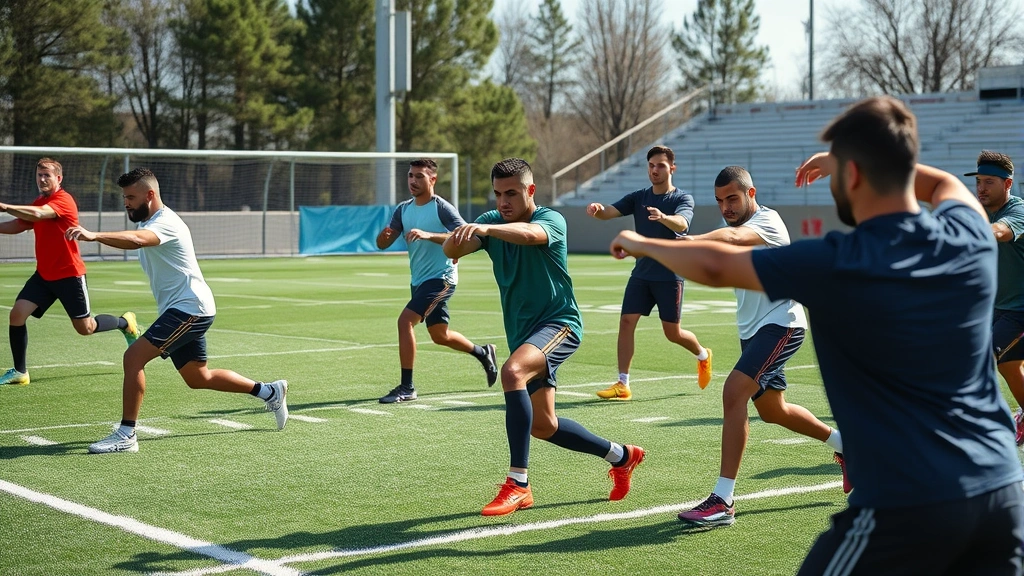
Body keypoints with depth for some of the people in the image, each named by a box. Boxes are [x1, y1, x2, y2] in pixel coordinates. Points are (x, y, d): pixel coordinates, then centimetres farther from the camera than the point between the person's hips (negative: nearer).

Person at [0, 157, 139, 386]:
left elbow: (38, 214, -36)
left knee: (85, 328, 3)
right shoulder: (38, 203, 10)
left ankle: (125, 322, 32)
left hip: (69, 275, -7)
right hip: (43, 275, 7)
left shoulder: (63, 200, -18)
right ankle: (20, 372, -1)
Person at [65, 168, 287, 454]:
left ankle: (126, 435, -15)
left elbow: (136, 240, -42)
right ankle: (270, 391, 32)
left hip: (189, 307, -11)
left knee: (134, 356, -19)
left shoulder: (165, 222, -22)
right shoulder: (147, 222, 17)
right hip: (184, 311, 11)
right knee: (198, 378, 19)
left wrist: (94, 235, -55)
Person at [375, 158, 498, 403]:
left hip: (440, 278, -8)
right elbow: (382, 244, 5)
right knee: (440, 336, 18)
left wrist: (428, 235, -35)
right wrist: (384, 234, -20)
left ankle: (407, 388, -14)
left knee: (405, 320, -21)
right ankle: (483, 353, 43)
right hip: (419, 280, 8)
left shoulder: (442, 208, -12)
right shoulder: (403, 210, 7)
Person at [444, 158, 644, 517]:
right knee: (542, 426, 14)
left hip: (558, 322, -8)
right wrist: (458, 236, -37)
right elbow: (451, 251, -13)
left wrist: (484, 229, -57)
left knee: (512, 371, -36)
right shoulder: (492, 222, 3)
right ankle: (621, 456, 38)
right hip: (522, 331, 8)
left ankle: (518, 485, -33)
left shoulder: (551, 220, -14)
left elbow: (529, 234, -40)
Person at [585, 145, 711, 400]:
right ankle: (622, 384, -5)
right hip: (642, 272, 4)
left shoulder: (683, 199, -6)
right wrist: (598, 210, -33)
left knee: (673, 333, 3)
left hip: (670, 275, -4)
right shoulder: (639, 197, 5)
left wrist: (662, 217, -50)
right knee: (626, 321, -9)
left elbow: (681, 223, -28)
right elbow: (610, 212, -8)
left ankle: (703, 355, 35)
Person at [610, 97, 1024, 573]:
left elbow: (715, 266, 4)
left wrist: (642, 244, 21)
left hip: (906, 505, -5)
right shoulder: (971, 235, 2)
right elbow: (946, 183, 29)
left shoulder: (838, 266, -12)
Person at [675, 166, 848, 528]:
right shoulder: (733, 224, 10)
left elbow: (731, 237, -40)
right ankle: (844, 446, 45)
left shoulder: (766, 222, -20)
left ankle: (723, 502, -24)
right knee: (772, 410, 21)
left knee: (733, 393, -25)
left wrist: (688, 241, -58)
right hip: (753, 329, 10)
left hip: (780, 324, -10)